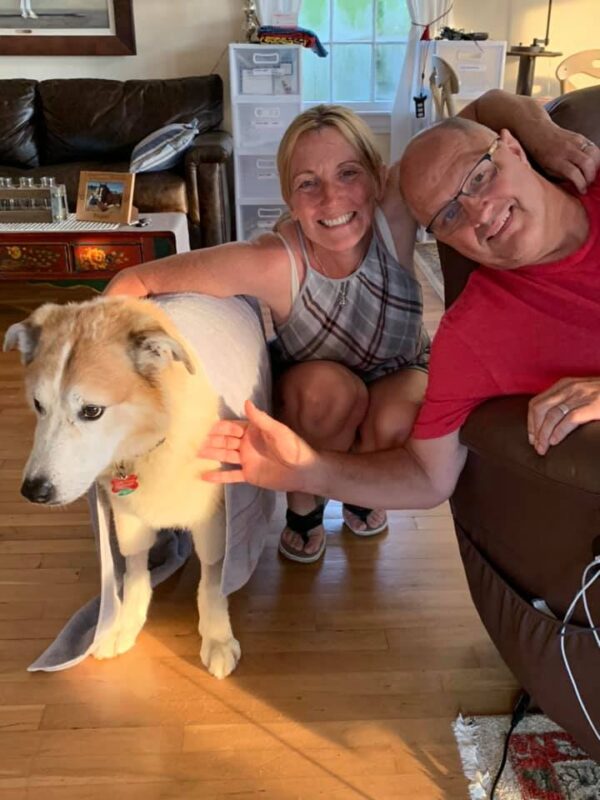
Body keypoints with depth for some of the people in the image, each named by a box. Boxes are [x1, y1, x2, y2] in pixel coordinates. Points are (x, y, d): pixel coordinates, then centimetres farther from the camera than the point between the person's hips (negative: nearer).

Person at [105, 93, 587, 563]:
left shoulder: (396, 208, -30)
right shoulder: (274, 264, -35)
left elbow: (489, 107, -24)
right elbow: (134, 283, -30)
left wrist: (549, 138, -43)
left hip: (400, 380, 2)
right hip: (314, 404, -1)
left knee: (396, 422, -31)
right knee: (330, 387, -34)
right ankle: (302, 501, 0)